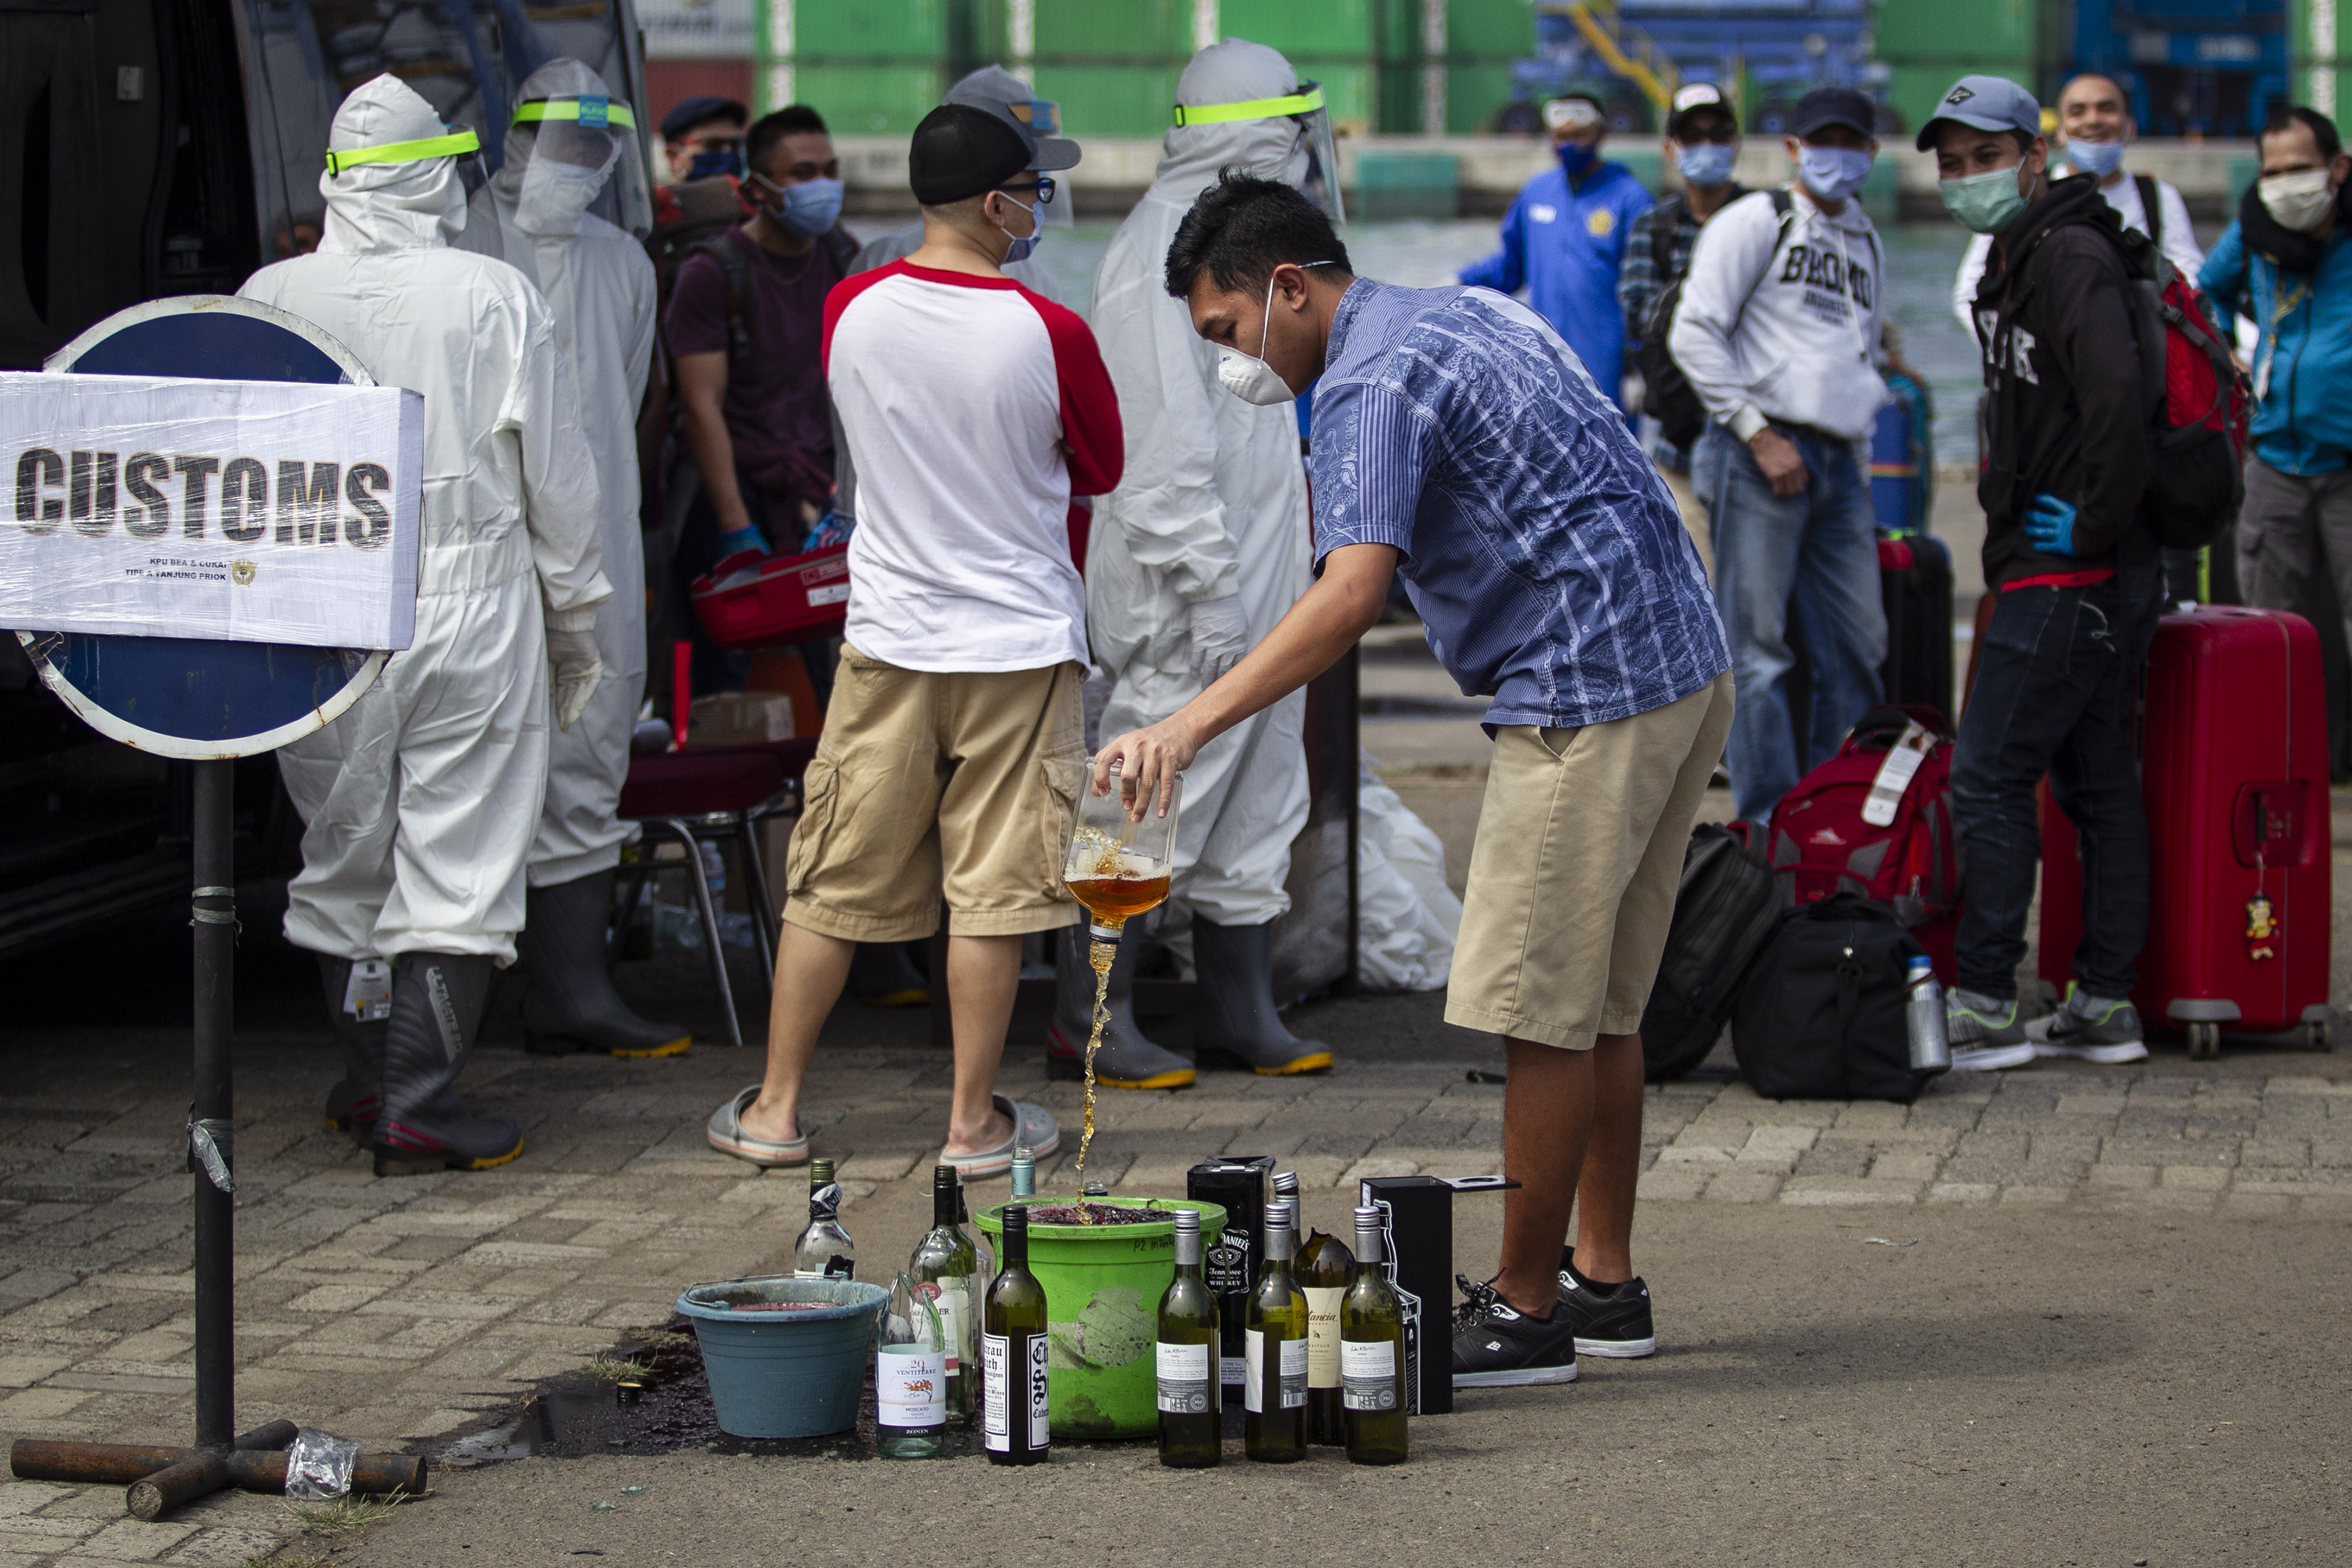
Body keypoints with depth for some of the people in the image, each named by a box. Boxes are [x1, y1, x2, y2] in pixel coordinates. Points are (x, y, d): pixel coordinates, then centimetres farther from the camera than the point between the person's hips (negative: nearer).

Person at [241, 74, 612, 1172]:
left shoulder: (272, 300, -3)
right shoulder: (496, 299, -7)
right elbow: (558, 477, -1)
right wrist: (574, 617, 12)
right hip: (473, 616, -2)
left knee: (344, 859, 16)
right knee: (455, 863, 1)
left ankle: (371, 1077, 25)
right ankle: (418, 1103, -3)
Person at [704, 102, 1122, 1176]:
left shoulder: (849, 312, -3)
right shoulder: (1047, 334, -13)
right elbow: (1101, 471, 3)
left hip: (887, 639, 3)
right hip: (1018, 643, -3)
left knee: (833, 883, 10)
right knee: (991, 890, 4)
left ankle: (775, 1108, 15)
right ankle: (974, 1122, 9)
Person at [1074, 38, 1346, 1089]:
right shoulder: (1164, 252, -16)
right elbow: (1166, 441, -22)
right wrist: (1209, 591, -23)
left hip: (1255, 578, 10)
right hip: (1189, 587, -10)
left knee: (1259, 798, 13)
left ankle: (1239, 1010, 20)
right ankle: (1089, 1020, 2)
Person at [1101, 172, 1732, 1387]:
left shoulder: (1373, 384, -15)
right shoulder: (1468, 311, 17)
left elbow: (1350, 597, -29)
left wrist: (1192, 724, -35)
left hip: (1587, 701, -10)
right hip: (1685, 667, 10)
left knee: (1540, 1012, -4)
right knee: (1599, 1007, 16)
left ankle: (1525, 1315, 1)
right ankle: (1603, 1283, 22)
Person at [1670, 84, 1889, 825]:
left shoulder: (1865, 242, 21)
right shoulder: (1756, 222, 0)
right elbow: (1694, 333, -8)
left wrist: (1859, 415, 15)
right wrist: (1758, 434, -12)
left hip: (1838, 462, 7)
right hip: (1760, 457, -7)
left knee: (1859, 645, 6)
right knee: (1759, 647, -6)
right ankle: (1772, 825, -3)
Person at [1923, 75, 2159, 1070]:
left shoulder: (2071, 256, -15)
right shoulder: (2019, 260, 17)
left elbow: (2118, 397, -29)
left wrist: (2092, 525, -22)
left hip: (2067, 577, -10)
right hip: (2103, 577, 10)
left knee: (1988, 779, -8)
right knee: (2098, 782, 11)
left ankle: (1985, 1009, -6)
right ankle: (2106, 1006, 15)